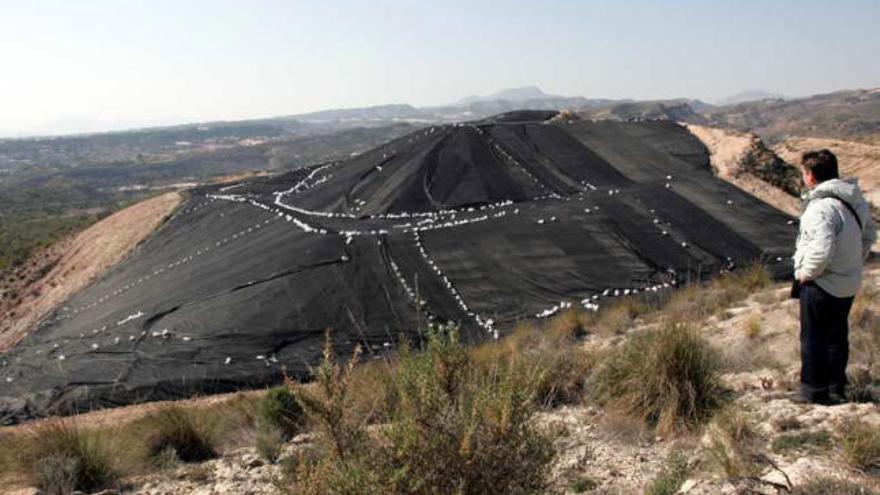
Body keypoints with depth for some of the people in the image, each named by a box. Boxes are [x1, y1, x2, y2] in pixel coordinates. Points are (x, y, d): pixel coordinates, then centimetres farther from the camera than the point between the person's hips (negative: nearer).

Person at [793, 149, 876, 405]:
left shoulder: (821, 207, -27)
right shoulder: (856, 200, 3)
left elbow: (821, 251, -32)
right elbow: (869, 234, 15)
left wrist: (805, 273, -17)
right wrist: (855, 263, 17)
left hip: (821, 285, -9)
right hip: (849, 284, 9)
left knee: (813, 338, 5)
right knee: (837, 336, 20)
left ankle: (814, 391, 15)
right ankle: (836, 388, 32)